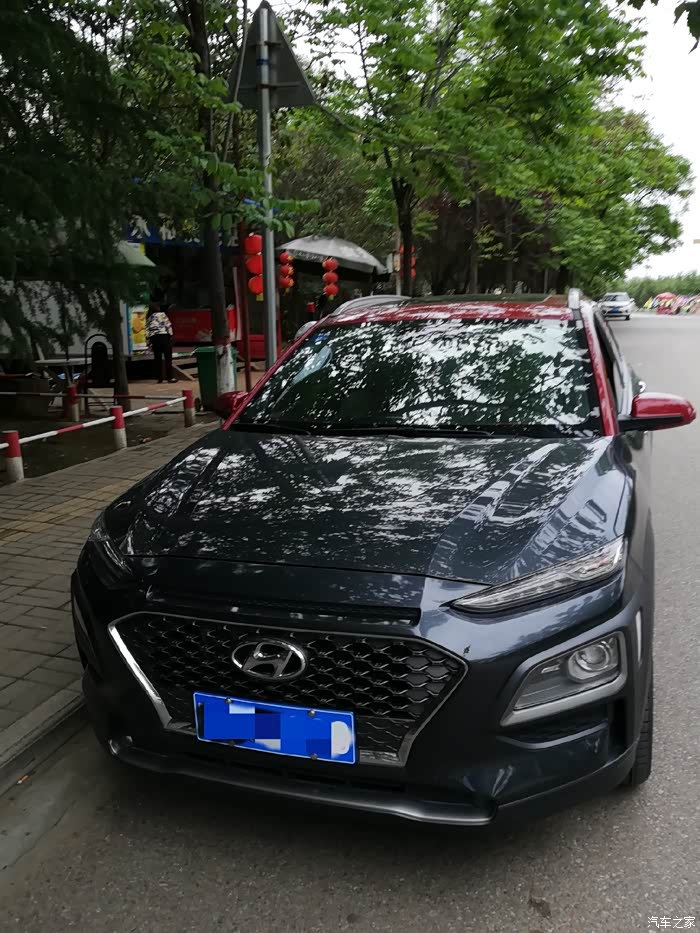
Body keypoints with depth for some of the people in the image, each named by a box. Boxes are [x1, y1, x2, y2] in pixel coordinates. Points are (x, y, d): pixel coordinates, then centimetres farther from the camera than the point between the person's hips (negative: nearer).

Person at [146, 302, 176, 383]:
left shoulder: (148, 318, 14)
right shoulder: (162, 314, 3)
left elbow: (147, 331, 9)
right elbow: (168, 325, -3)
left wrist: (149, 341, 12)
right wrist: (171, 335, 2)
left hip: (153, 338, 5)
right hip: (163, 336, -5)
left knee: (158, 358, 8)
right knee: (168, 357, -3)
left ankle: (160, 377, 10)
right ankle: (170, 377, -7)